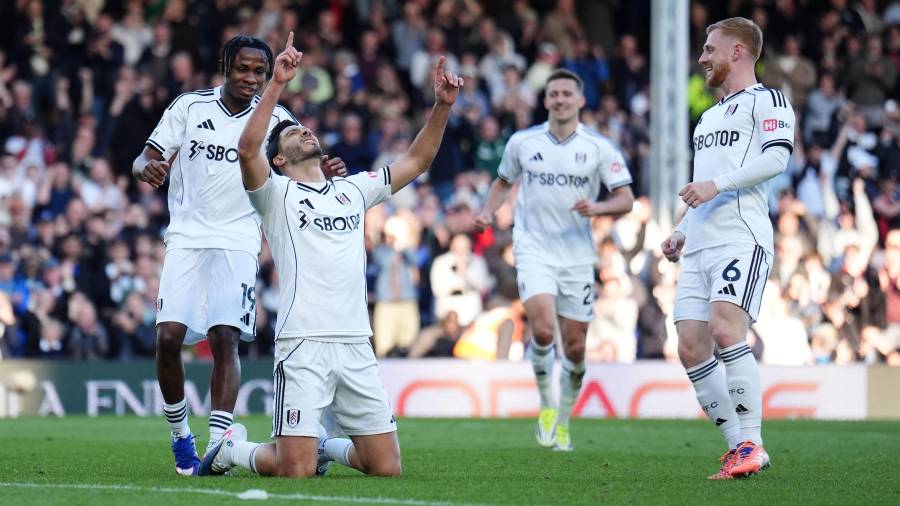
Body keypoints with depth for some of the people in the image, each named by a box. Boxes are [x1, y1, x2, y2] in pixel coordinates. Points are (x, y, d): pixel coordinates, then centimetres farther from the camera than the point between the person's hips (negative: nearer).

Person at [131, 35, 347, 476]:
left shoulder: (274, 120, 2)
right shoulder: (189, 107, 2)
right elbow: (147, 159, 3)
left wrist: (326, 172, -28)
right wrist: (146, 168, -22)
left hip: (238, 244, -1)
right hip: (187, 237, 1)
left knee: (225, 339, -13)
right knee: (169, 336, -10)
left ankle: (217, 445, -15)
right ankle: (179, 432, 11)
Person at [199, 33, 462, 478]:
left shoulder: (354, 190, 20)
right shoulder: (276, 194, 3)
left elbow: (416, 161, 23)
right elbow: (247, 149, -16)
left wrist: (442, 106, 10)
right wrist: (277, 84, -21)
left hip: (357, 347, 5)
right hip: (302, 345, -5)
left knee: (387, 468, 1)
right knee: (295, 471, -13)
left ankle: (322, 445, 29)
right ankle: (232, 448, 16)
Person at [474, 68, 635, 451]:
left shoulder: (599, 147, -1)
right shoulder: (522, 142, 3)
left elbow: (625, 200, -3)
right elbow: (503, 180, 21)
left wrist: (597, 208, -22)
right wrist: (488, 211, 2)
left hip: (577, 256, 1)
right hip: (534, 251, -1)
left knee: (575, 347, 3)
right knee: (542, 329, -23)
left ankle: (563, 423, 23)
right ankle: (546, 403, 0)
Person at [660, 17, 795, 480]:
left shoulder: (766, 100, 3)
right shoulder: (708, 116, 29)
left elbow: (776, 159, -14)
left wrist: (717, 184, -19)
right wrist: (682, 231, 20)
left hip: (741, 237, -9)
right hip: (700, 246, 9)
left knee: (725, 329, -24)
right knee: (690, 348, -3)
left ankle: (751, 444, -21)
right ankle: (740, 447, 2)